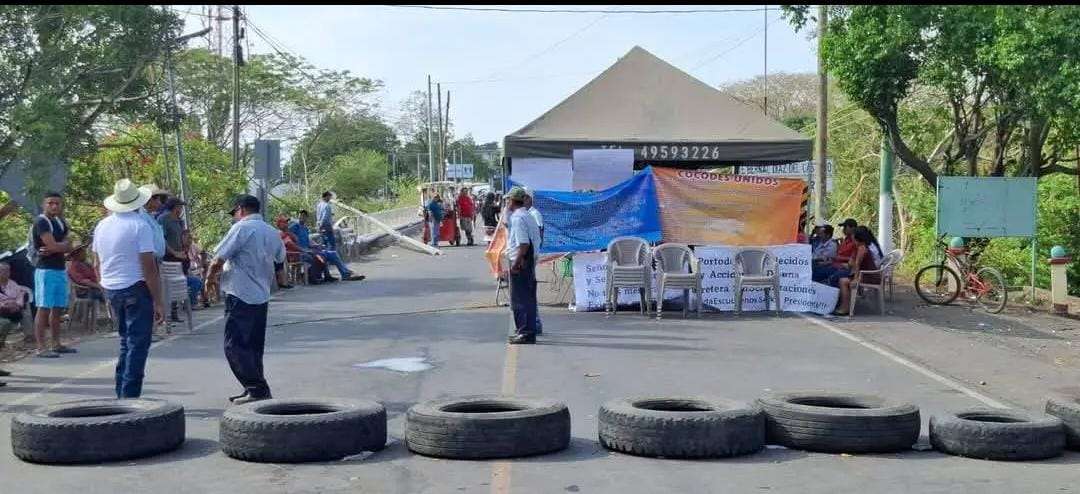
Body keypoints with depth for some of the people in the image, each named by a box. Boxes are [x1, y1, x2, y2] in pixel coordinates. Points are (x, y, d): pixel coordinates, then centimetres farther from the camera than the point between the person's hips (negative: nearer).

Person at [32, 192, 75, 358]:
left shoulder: (60, 222, 15)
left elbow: (68, 247, 7)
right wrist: (64, 245, 0)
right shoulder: (41, 222, -9)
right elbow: (52, 245, -19)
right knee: (44, 308, -8)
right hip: (46, 270, -8)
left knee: (57, 309, 11)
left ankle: (56, 344, 18)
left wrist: (55, 248, -12)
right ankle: (41, 348, -8)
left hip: (61, 270, 8)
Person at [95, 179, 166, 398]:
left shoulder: (102, 226, 9)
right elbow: (149, 268, -16)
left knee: (126, 342, 18)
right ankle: (129, 396, -7)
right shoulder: (140, 226, -12)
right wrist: (159, 302, -13)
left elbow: (98, 266, 15)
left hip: (111, 289, 7)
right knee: (138, 344, -3)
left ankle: (121, 394, 19)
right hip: (136, 289, -7)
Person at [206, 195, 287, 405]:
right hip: (262, 296, 9)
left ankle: (258, 389, -10)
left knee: (235, 346, -6)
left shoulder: (241, 228, -10)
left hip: (241, 296, -9)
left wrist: (210, 277, 6)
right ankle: (256, 390, 18)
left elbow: (218, 260, -11)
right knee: (254, 346, 15)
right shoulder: (273, 233, 14)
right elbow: (280, 267, 20)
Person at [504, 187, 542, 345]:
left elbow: (524, 244, -24)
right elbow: (536, 240, 18)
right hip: (530, 261, 10)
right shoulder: (529, 216, 15)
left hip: (520, 262, -10)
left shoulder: (517, 218, -16)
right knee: (528, 298, 15)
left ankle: (525, 333, -1)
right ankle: (529, 330, 22)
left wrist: (516, 263, -21)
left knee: (520, 300, -4)